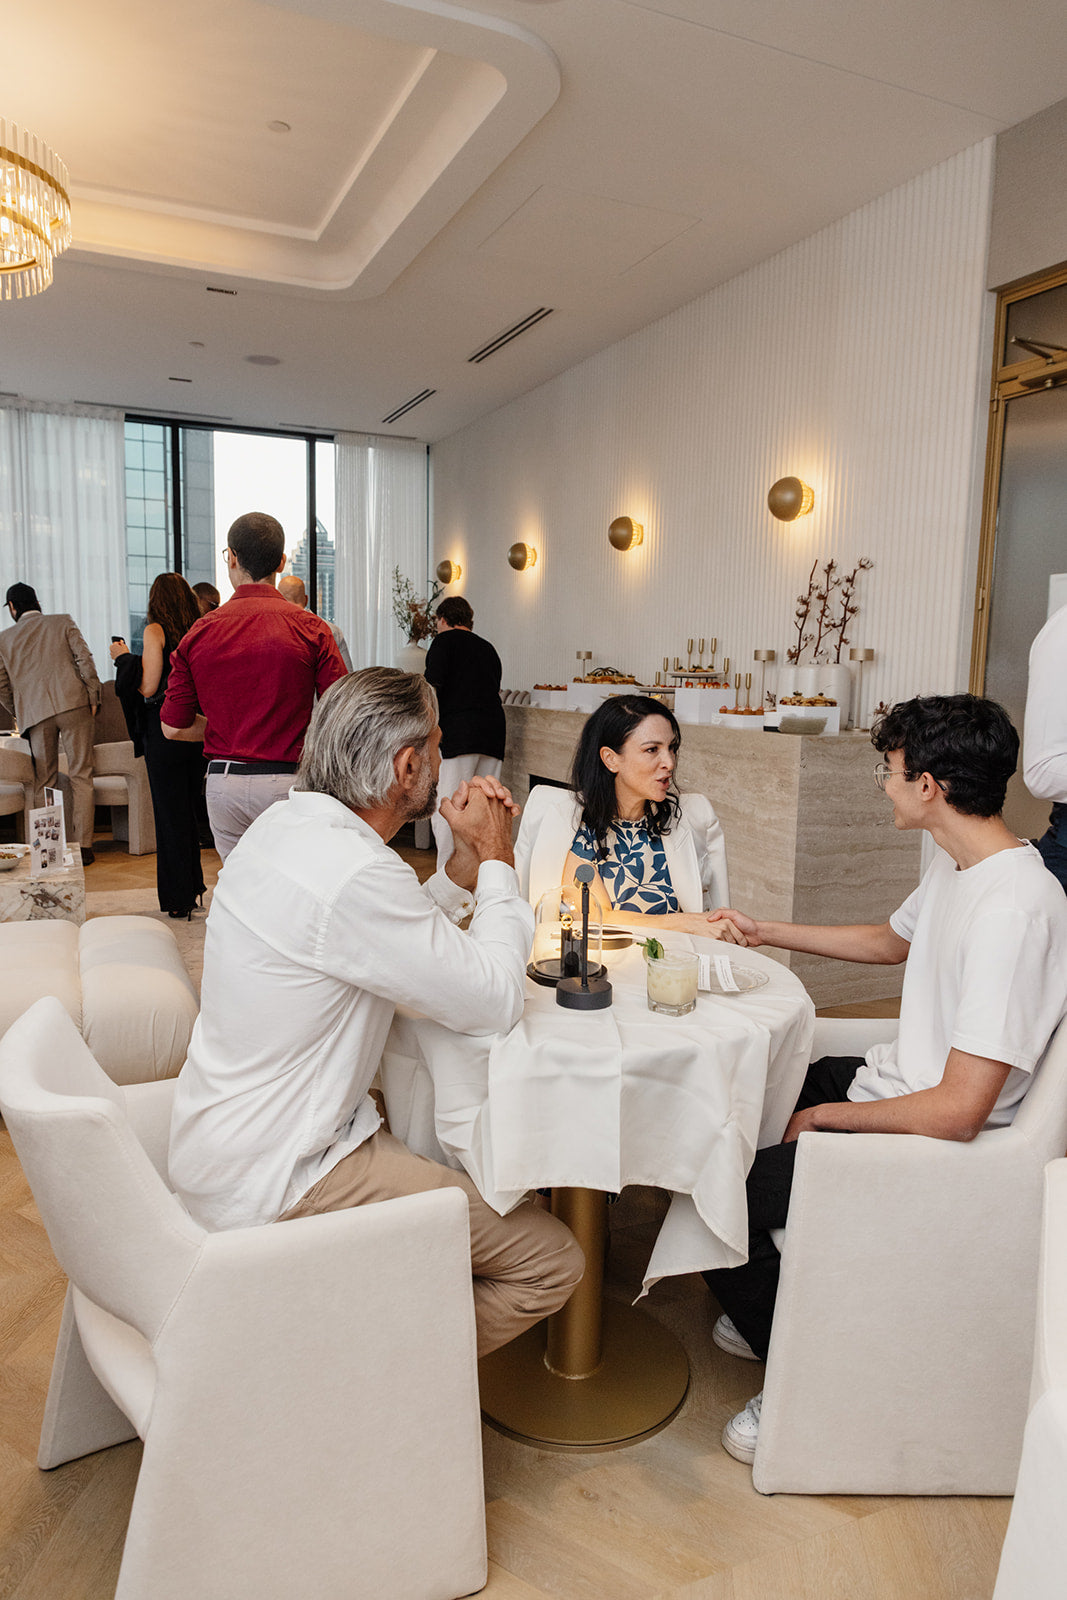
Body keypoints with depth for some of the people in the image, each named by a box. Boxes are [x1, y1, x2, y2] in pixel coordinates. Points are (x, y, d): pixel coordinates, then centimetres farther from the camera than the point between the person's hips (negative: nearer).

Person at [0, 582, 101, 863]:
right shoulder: (63, 622, 8)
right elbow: (84, 658, -2)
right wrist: (93, 696, 2)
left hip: (35, 713, 1)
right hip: (73, 703, -1)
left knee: (45, 782, 9)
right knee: (81, 776, 1)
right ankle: (83, 846, -3)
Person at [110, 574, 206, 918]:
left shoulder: (156, 631, -9)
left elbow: (147, 687, -13)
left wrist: (123, 657, 1)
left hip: (165, 728, -5)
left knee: (169, 813, 2)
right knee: (191, 809, 16)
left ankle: (178, 898, 7)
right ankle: (194, 887, 23)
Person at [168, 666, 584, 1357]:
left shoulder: (288, 825, 3)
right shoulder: (352, 874, -28)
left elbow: (400, 937, 14)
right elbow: (493, 999, -20)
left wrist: (468, 861, 1)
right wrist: (497, 859, -8)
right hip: (274, 1181, -10)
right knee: (553, 1261, -9)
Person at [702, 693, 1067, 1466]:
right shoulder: (958, 865, 0)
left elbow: (958, 1110, -31)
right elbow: (894, 940, 22)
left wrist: (825, 1117, -17)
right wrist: (768, 931, 23)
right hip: (896, 1081, 10)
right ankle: (773, 1312, 33)